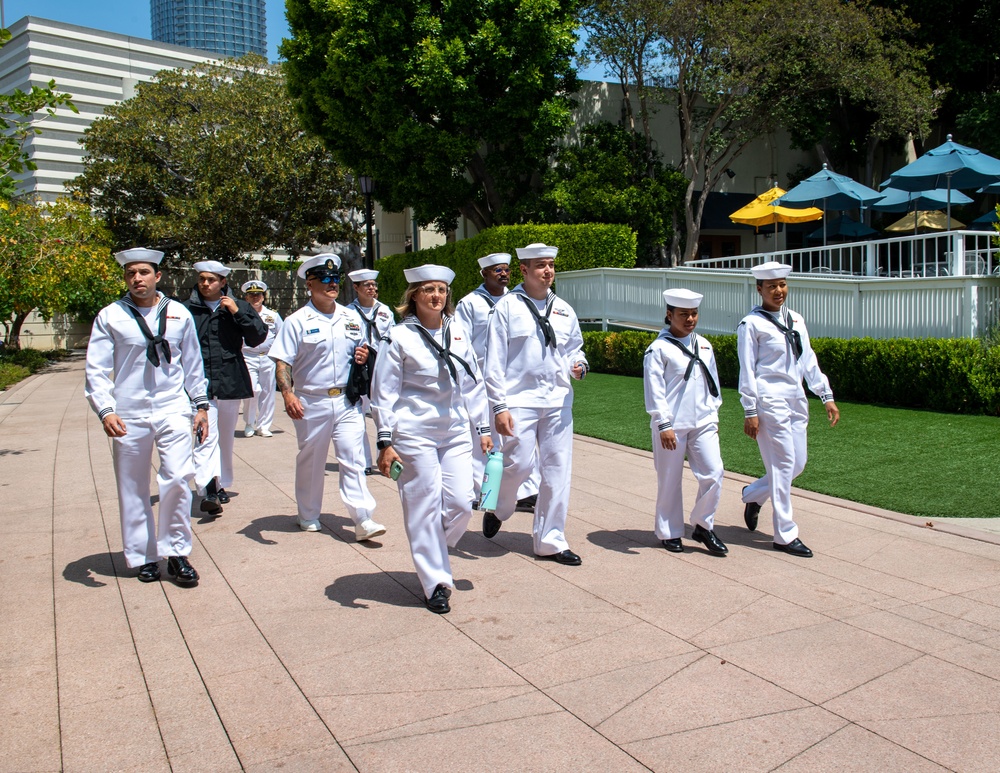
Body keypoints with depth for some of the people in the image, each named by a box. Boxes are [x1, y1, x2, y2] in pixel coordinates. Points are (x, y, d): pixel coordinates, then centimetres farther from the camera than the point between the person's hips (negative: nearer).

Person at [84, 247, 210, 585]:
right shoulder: (110, 316, 1)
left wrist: (201, 405, 15)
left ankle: (176, 552, 4)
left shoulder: (179, 314, 7)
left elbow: (193, 363, 16)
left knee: (178, 479, -11)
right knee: (133, 490, 7)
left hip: (173, 409, 0)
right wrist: (105, 410, -13)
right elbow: (96, 369, -1)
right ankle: (143, 557, 21)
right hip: (129, 414, 0)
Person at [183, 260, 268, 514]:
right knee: (205, 437, -16)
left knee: (226, 438, 15)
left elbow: (258, 337, -3)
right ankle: (209, 490, -24)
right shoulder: (187, 309, 2)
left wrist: (237, 312, -11)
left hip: (231, 383, 3)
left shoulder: (239, 306, 6)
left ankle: (221, 484, 30)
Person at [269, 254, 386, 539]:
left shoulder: (352, 318, 10)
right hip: (311, 403, -2)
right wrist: (288, 394, -24)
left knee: (353, 458, -5)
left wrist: (364, 355, -1)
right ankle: (308, 516, 28)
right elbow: (282, 361, -9)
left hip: (347, 401, 3)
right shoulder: (297, 321, -4)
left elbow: (361, 352, 24)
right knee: (310, 460, 11)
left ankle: (363, 519, -6)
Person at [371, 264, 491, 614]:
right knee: (424, 507, 1)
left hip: (456, 432, 4)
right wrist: (385, 442, -8)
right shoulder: (400, 337, -5)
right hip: (415, 434, -4)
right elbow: (384, 392, -4)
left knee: (461, 503, 1)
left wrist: (483, 428, 12)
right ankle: (435, 583, 15)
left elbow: (473, 382, 14)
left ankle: (431, 555, 29)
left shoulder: (457, 332, 8)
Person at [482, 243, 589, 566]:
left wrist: (579, 365, -2)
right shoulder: (507, 306, -2)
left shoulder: (563, 309, 12)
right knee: (518, 465, -7)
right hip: (520, 400, -4)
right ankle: (497, 511, 26)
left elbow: (574, 347, 23)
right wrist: (499, 406, -10)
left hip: (558, 400, 5)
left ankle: (550, 541, 16)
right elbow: (495, 360, -5)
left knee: (557, 471, 4)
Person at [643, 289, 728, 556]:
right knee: (669, 481, 5)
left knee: (713, 473, -3)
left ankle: (703, 526, 16)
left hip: (703, 423, 5)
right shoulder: (659, 349, -7)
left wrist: (713, 415, 17)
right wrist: (663, 425, -15)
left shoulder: (704, 345, 12)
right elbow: (654, 389, -11)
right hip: (672, 426, -5)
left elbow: (712, 382, 19)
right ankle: (669, 533, 19)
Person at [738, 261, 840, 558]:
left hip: (796, 400, 7)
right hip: (769, 401, -7)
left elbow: (808, 361, 16)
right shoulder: (752, 324, -6)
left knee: (797, 464, 9)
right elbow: (747, 370, -8)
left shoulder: (796, 320, 14)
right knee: (784, 464, -5)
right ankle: (785, 535, 4)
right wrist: (750, 412, -12)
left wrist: (827, 396, 12)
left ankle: (753, 495, 34)